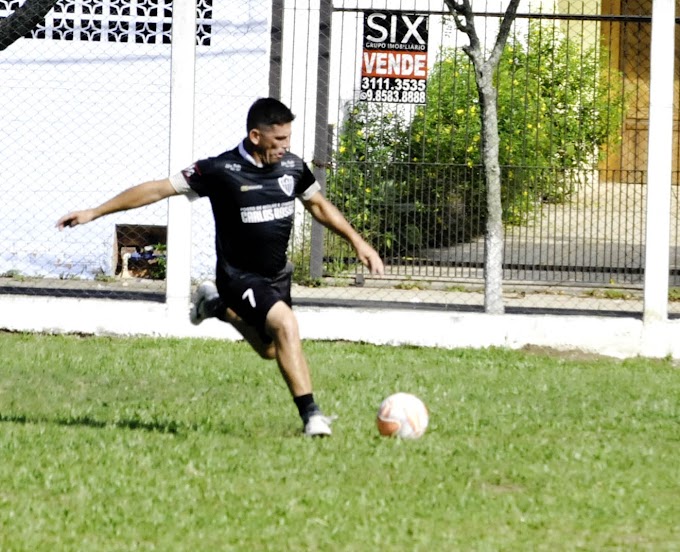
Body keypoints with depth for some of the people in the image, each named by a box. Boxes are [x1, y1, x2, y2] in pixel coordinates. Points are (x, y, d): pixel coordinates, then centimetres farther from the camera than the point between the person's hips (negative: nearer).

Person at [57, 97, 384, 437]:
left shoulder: (292, 167, -4)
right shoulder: (221, 170, -18)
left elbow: (318, 205, 16)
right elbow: (159, 189, -13)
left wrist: (357, 242, 12)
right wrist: (94, 213, -12)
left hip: (278, 275, 6)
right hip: (239, 277, -6)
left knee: (272, 350, 21)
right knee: (285, 325, -28)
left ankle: (216, 306, 44)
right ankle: (310, 415, -25)